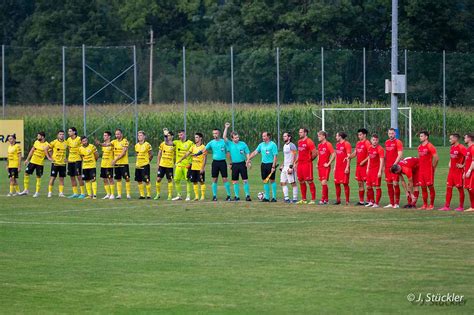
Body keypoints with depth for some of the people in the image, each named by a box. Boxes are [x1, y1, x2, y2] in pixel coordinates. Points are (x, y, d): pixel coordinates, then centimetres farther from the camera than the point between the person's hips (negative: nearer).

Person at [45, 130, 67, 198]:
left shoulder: (65, 143, 5)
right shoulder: (54, 142, -6)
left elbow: (67, 150, 24)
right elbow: (46, 149, -1)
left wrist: (65, 158, 11)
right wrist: (49, 158, -6)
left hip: (63, 163, 4)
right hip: (55, 163, -4)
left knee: (62, 178, 4)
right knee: (52, 177, -4)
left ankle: (61, 193, 9)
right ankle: (50, 192, 3)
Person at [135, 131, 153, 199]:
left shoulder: (147, 145, -8)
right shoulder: (136, 145, 10)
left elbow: (151, 155, -1)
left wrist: (147, 161, 0)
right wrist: (137, 162, 12)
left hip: (145, 165, -6)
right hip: (138, 165, 6)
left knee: (147, 181, -7)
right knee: (139, 181, 6)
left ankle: (149, 195, 1)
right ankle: (142, 195, 14)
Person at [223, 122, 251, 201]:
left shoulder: (243, 144, 2)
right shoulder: (230, 144, 3)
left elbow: (247, 153, 6)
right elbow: (224, 137, -5)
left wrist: (248, 161, -6)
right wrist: (226, 128, -8)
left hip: (242, 164, -2)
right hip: (234, 164, 2)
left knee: (245, 180, -3)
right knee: (235, 181, 5)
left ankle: (247, 195, -1)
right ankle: (236, 196, 12)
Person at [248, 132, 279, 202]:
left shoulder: (272, 145, -7)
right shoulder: (261, 145, 12)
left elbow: (275, 156, -11)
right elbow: (255, 152, 11)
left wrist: (273, 166, -17)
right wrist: (249, 159, 0)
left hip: (270, 164, -6)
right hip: (263, 164, 6)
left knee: (272, 180, -3)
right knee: (265, 181, 6)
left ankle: (274, 197, 2)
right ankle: (266, 197, 13)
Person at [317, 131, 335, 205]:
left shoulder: (328, 144, -9)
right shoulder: (319, 145, 14)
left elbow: (333, 154, -14)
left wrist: (328, 163, -14)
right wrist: (318, 163, 14)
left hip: (326, 166, -8)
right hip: (320, 167, 8)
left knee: (324, 182, -14)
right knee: (323, 183, 9)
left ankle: (323, 200, -14)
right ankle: (326, 199, 16)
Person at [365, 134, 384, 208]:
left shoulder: (380, 149, -12)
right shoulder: (370, 148, 11)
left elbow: (382, 161, -16)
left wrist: (380, 171, -21)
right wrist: (367, 168, 19)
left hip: (377, 170, -8)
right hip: (370, 170, 8)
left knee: (377, 187, -5)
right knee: (369, 186, 11)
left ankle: (377, 203, 0)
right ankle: (371, 201, 23)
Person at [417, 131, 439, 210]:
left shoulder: (430, 146, -10)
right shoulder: (419, 147, 13)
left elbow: (436, 158, -12)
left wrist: (433, 167, -6)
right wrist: (420, 166, 15)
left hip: (429, 170, -8)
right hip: (421, 170, 8)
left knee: (430, 187, -3)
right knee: (423, 187, 8)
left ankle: (431, 205, 1)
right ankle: (425, 205, 14)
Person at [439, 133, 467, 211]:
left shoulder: (461, 148, -15)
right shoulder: (452, 147, 11)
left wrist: (462, 165, -17)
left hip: (459, 172, -8)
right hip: (451, 171, 8)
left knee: (460, 188, 0)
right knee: (448, 188, 6)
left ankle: (461, 207, 7)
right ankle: (447, 206, 8)